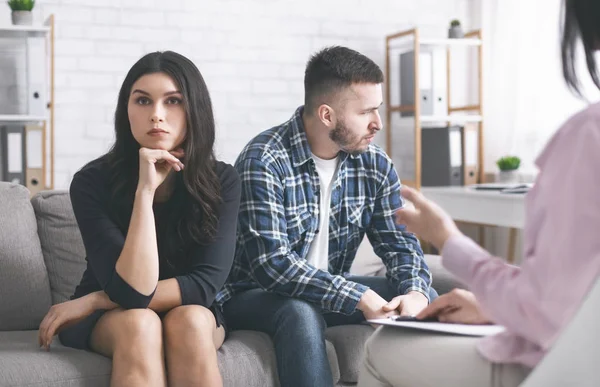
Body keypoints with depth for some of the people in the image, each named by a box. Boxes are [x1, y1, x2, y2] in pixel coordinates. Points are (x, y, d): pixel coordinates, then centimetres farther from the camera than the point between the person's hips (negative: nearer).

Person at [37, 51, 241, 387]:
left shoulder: (222, 182, -14)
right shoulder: (92, 182, -19)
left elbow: (206, 284, -21)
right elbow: (132, 289, -28)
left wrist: (93, 301, -22)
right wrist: (145, 188, -35)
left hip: (192, 312, 1)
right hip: (107, 321, -1)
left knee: (189, 321, -34)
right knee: (139, 323, -35)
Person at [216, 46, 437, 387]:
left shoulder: (375, 164, -3)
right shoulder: (264, 161, -23)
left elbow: (400, 242, 1)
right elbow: (272, 263, -30)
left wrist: (415, 291, -22)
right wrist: (361, 298, -35)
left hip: (333, 291, 6)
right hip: (255, 295, -6)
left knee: (425, 300, -12)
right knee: (302, 314, -37)